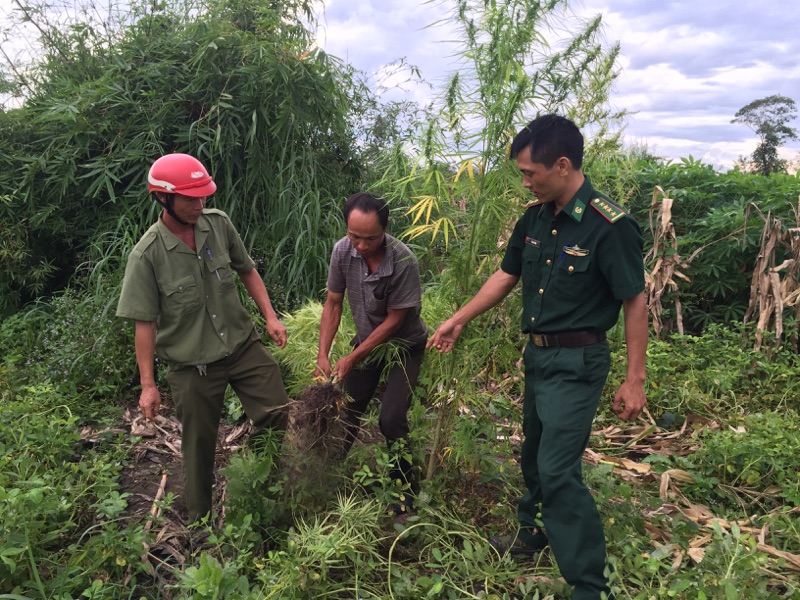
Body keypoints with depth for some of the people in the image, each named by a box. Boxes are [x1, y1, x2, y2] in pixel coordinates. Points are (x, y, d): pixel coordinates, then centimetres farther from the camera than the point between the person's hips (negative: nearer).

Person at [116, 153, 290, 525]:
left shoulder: (218, 223, -7)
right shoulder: (147, 255, -17)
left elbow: (247, 271, 7)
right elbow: (145, 324, -11)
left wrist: (270, 317, -1)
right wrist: (147, 385, -9)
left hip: (243, 343, 3)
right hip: (192, 363, -3)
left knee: (278, 415, 3)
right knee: (199, 442, 12)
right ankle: (200, 519, 36)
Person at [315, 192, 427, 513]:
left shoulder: (403, 261, -30)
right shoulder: (342, 251, -18)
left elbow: (394, 320, -22)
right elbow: (333, 303, -7)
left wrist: (351, 359, -19)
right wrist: (323, 356, -13)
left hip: (404, 345, -4)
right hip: (367, 340, 4)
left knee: (391, 418, -12)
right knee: (346, 409, 7)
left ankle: (406, 486, 13)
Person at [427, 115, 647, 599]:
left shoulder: (610, 226, -19)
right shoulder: (535, 218, 2)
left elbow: (635, 301, -14)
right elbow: (506, 276, 12)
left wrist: (635, 380, -13)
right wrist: (459, 320, 10)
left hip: (578, 362, -7)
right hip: (538, 354, 8)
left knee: (558, 469, -10)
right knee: (534, 453, 21)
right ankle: (532, 534, 43)